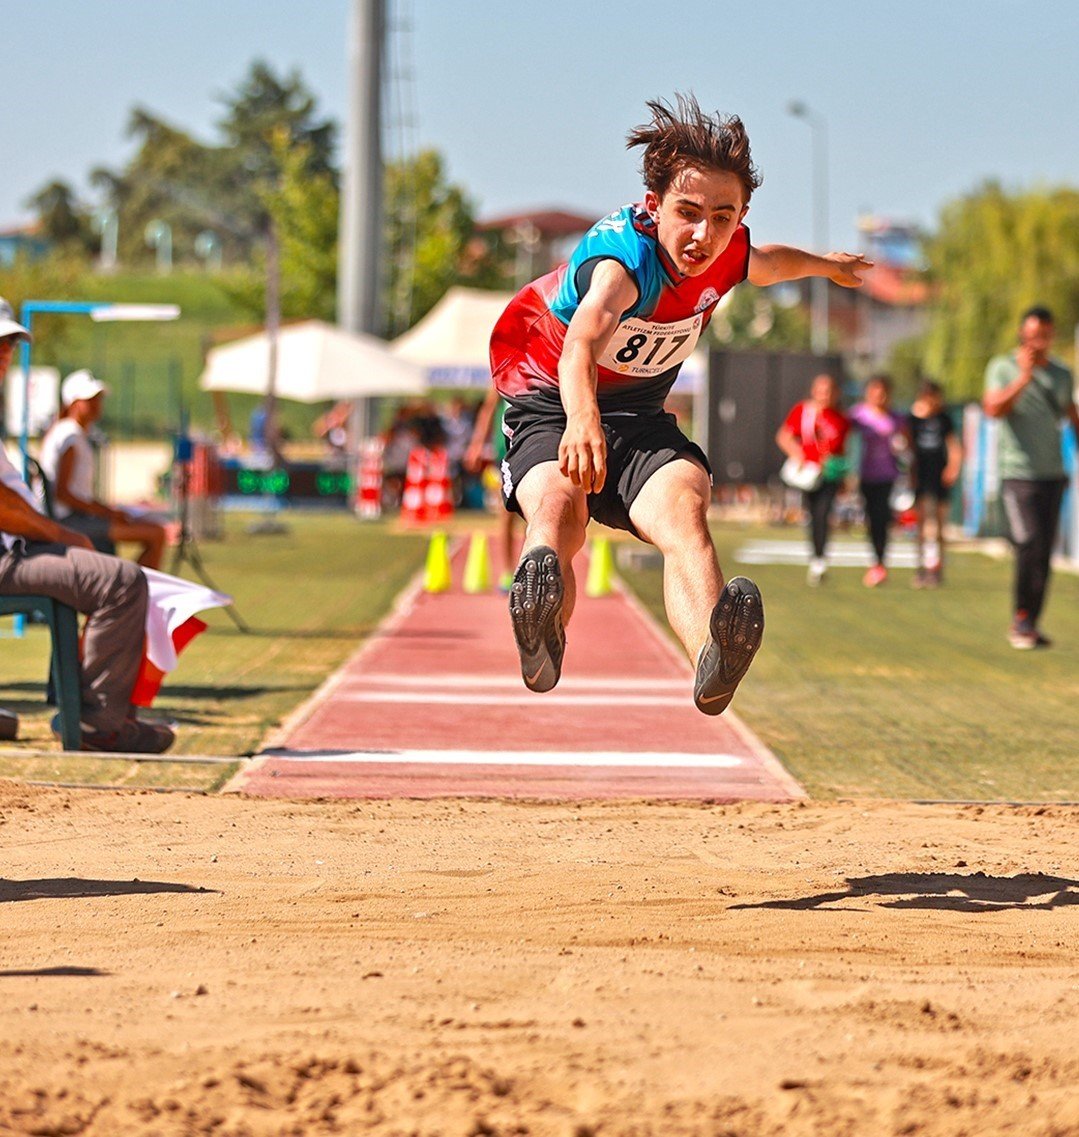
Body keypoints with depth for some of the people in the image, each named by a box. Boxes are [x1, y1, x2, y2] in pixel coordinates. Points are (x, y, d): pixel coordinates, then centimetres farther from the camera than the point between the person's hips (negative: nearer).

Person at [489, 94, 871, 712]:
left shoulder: (727, 251, -6)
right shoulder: (625, 255, -30)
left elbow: (764, 264, 24)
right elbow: (584, 337, -53)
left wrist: (823, 264, 45)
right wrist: (582, 417, -74)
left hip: (641, 419, 3)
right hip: (550, 407, -3)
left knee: (684, 506, -32)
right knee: (557, 511, -38)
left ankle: (712, 659, -62)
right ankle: (541, 649, -65)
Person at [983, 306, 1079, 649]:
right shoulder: (1003, 368, -1)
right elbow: (994, 408, -17)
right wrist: (1024, 376, -22)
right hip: (1018, 473, -5)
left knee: (1044, 554, 3)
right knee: (1029, 546, -15)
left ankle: (1029, 624, 9)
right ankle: (1022, 618, -2)